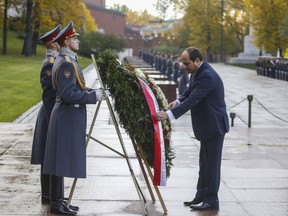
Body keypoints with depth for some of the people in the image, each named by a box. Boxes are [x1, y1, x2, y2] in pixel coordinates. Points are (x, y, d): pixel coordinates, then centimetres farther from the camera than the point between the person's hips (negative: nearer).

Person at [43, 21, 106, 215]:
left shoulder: (67, 60, 15)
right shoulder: (67, 63, -18)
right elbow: (68, 94, -24)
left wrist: (95, 92, 10)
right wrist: (94, 96, -20)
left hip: (68, 116, 10)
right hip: (68, 117, -10)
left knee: (62, 160, 13)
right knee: (62, 160, -5)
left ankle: (59, 200, 21)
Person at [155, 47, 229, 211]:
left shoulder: (207, 76, -25)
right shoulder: (197, 73, 7)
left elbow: (193, 100, -31)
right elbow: (189, 93, 15)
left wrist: (169, 114, -34)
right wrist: (178, 101, -7)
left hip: (214, 126, -10)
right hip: (207, 125, 10)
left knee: (211, 163, -2)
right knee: (205, 162, 17)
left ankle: (211, 201, 6)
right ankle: (201, 196, 27)